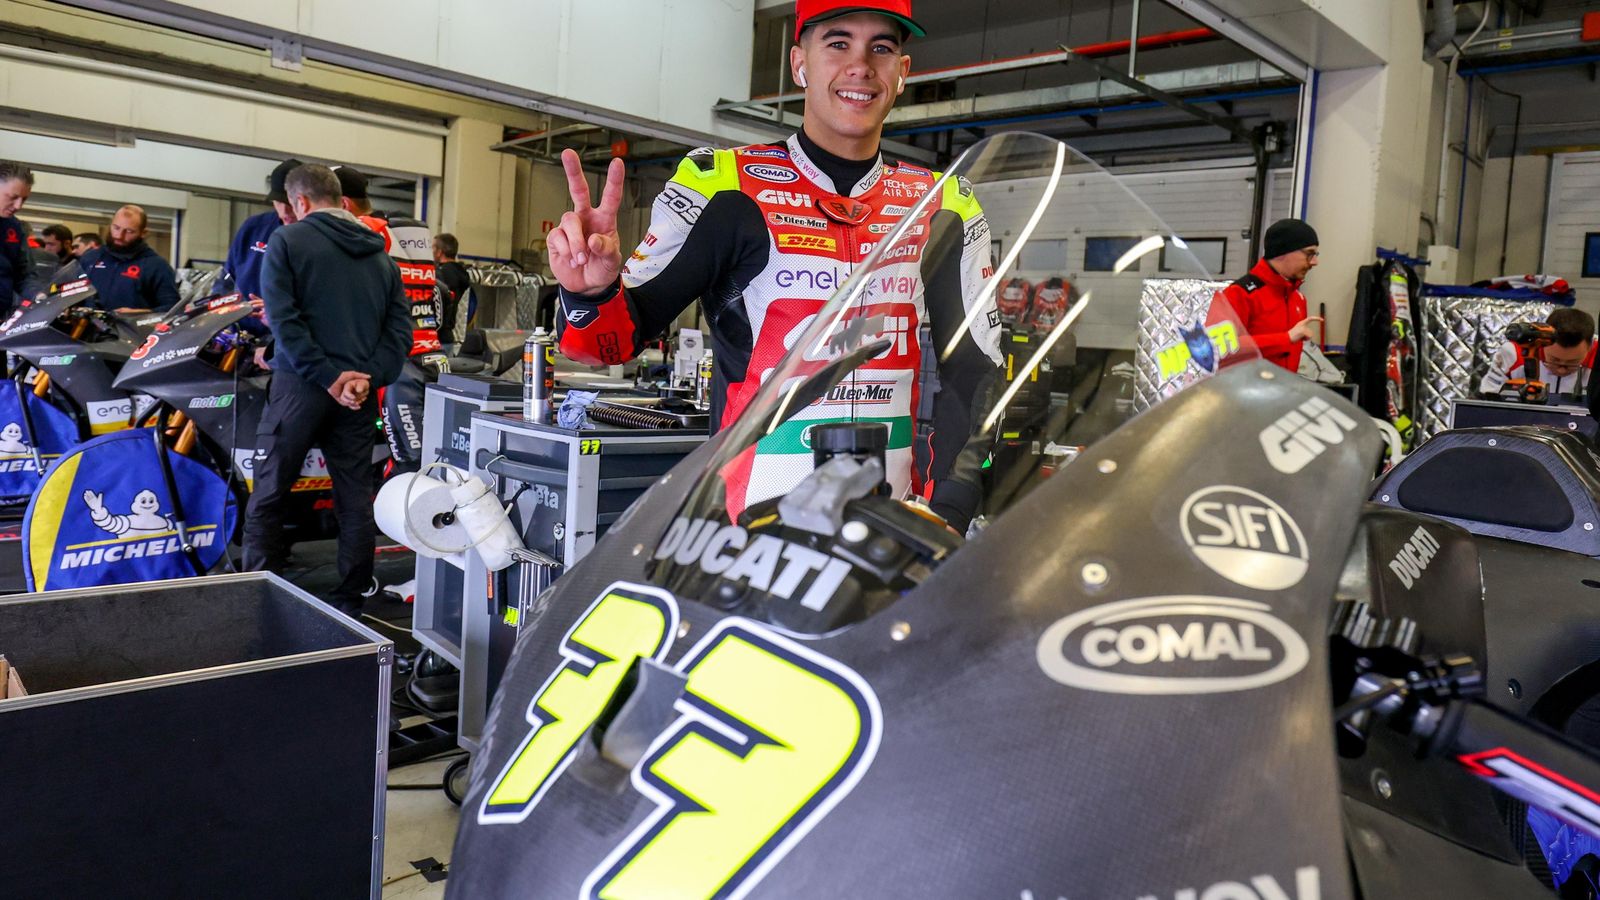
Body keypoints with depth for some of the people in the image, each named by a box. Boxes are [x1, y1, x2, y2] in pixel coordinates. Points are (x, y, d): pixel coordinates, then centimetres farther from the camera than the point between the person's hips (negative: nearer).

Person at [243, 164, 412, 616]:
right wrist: (368, 375, -6)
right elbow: (400, 326, 4)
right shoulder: (379, 254, 13)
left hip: (301, 385, -4)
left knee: (268, 494, 6)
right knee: (356, 498, 9)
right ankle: (351, 603, 15)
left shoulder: (287, 241, -2)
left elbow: (283, 319, -14)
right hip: (360, 395, 4)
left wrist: (327, 375, -15)